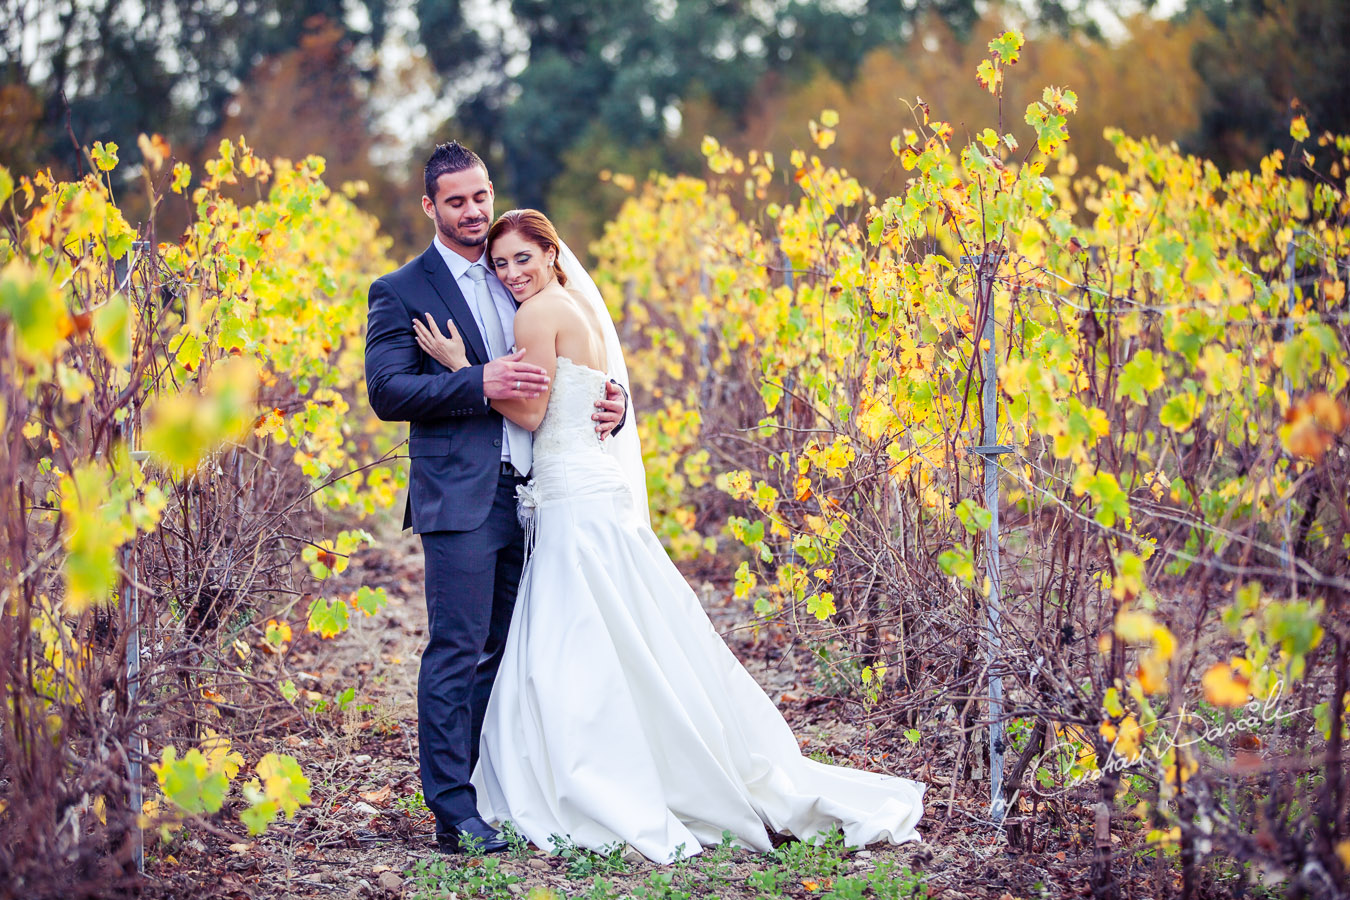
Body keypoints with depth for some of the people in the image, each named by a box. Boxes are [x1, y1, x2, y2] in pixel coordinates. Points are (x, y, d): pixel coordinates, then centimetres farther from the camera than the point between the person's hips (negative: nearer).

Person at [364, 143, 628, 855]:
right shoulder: (400, 292, 1)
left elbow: (555, 372, 24)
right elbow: (387, 391, -9)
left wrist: (607, 404, 2)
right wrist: (479, 384, -19)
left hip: (529, 494, 6)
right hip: (461, 498, -6)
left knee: (507, 654, 10)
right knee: (457, 654, -6)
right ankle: (454, 812, -3)